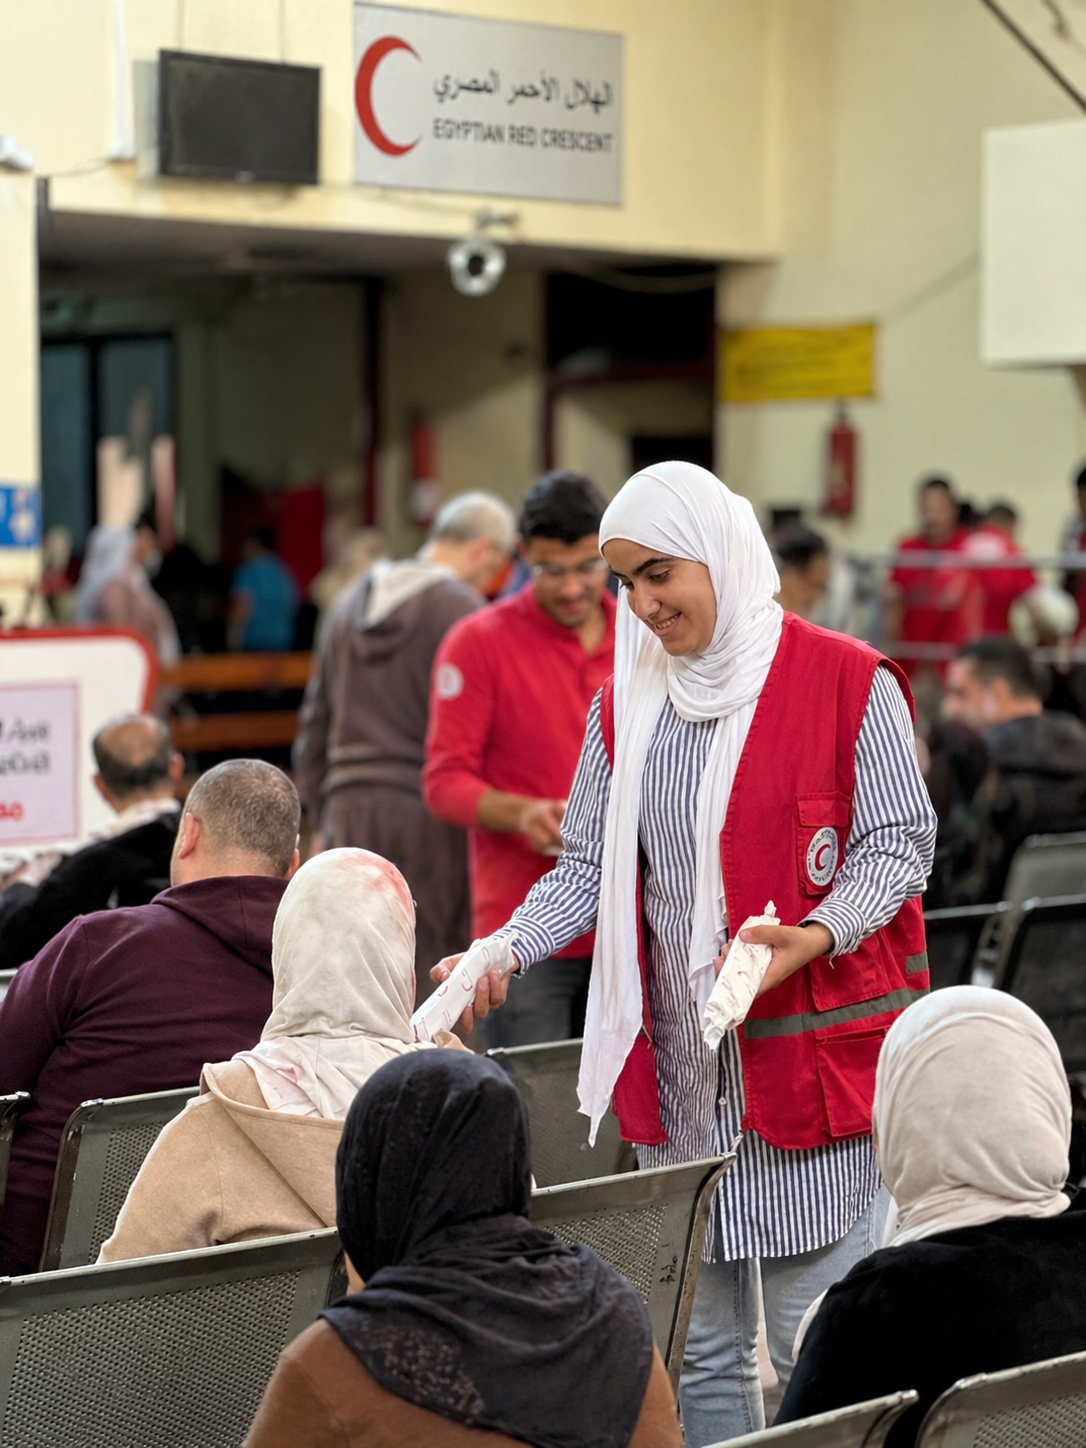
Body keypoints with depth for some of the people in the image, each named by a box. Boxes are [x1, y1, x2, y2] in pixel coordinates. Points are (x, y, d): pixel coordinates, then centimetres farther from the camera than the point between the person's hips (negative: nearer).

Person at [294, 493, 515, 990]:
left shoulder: (351, 605, 16)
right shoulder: (462, 610, -7)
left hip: (348, 814, 6)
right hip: (427, 814, -6)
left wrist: (323, 819, 23)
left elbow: (314, 729, 19)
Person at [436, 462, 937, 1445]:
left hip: (816, 1057, -5)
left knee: (816, 1353, -3)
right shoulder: (626, 705, 12)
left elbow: (899, 846, -5)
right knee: (698, 1350, 12)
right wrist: (507, 950, -6)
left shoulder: (848, 682, -5)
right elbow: (589, 869, 12)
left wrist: (812, 937, -22)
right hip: (679, 1068, 5)